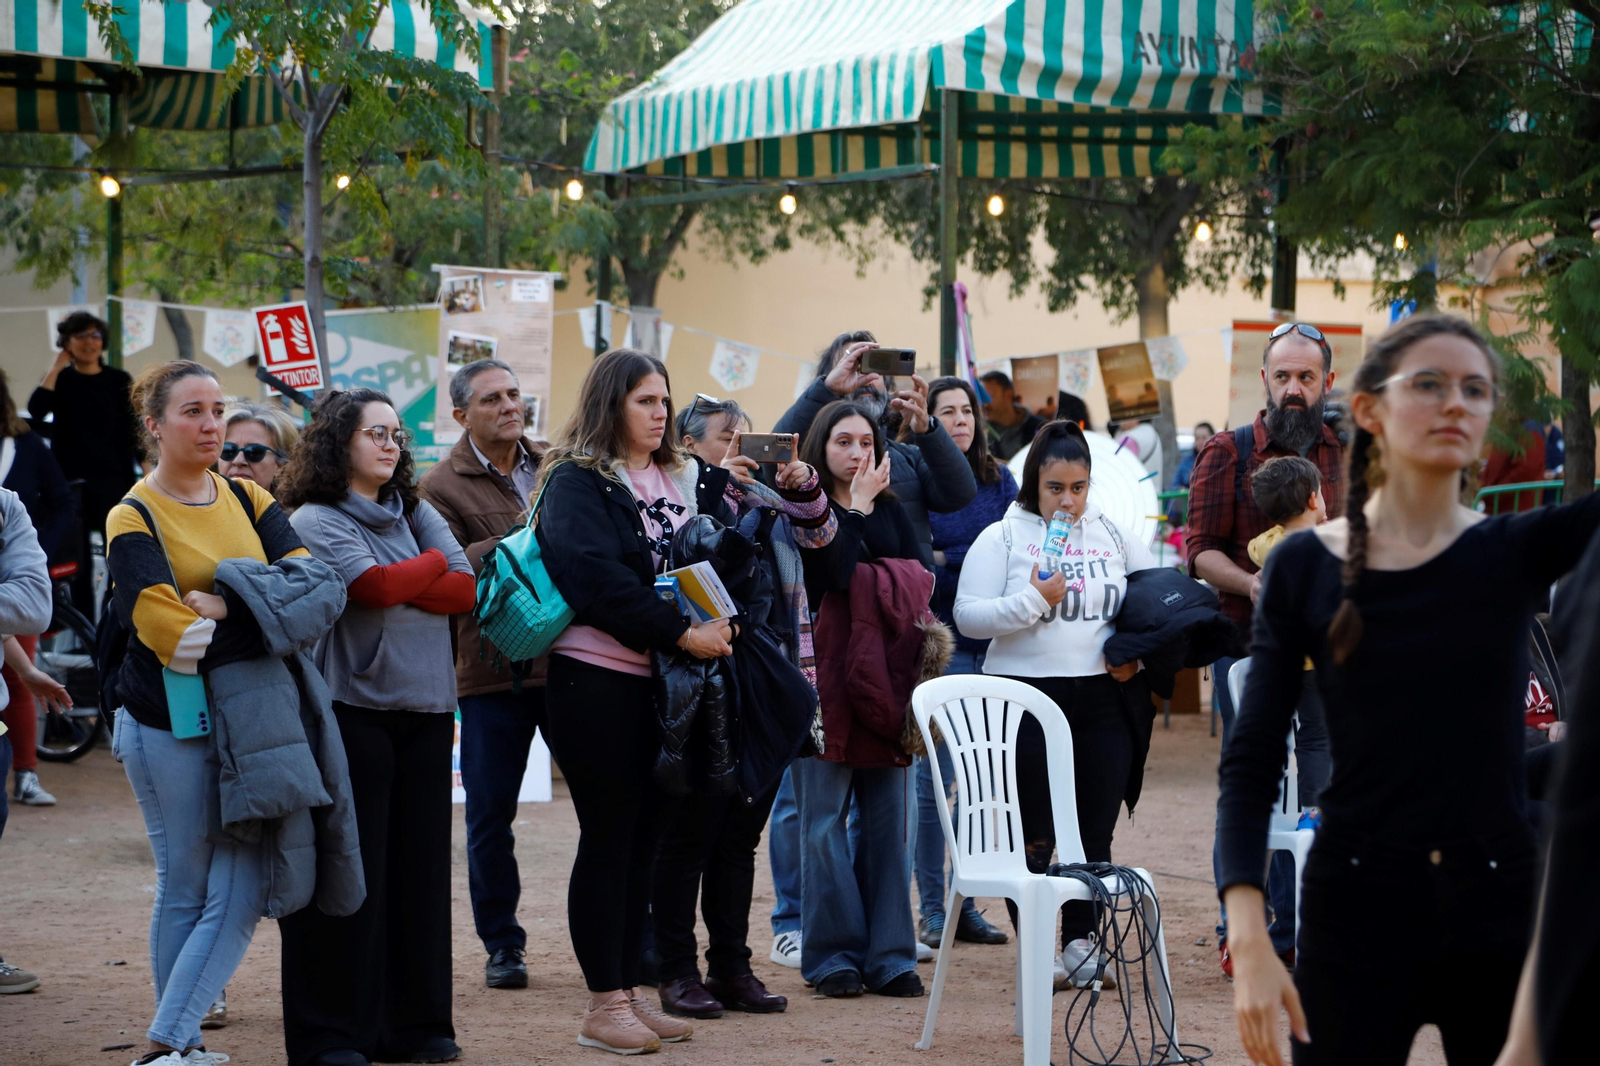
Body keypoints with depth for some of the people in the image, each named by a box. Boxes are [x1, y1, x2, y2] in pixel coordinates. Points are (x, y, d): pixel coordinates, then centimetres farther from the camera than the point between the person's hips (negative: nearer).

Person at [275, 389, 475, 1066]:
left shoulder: (414, 512, 15)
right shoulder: (315, 519, -3)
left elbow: (463, 590, 3)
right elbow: (377, 585, -17)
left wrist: (398, 588, -11)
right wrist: (433, 564, 1)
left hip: (425, 707, 6)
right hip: (353, 709, -6)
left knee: (420, 864, 6)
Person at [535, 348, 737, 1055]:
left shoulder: (684, 479, 16)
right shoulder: (578, 482, -6)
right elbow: (597, 577, -18)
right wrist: (680, 633, -19)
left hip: (660, 679, 7)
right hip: (595, 679, -7)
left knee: (641, 837, 10)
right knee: (608, 838, -3)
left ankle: (628, 992, 17)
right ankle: (604, 1006, 3)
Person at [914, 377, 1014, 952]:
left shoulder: (999, 479, 11)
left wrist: (943, 559, -7)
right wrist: (976, 563, -13)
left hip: (994, 643, 4)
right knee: (936, 778, -4)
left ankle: (966, 903, 13)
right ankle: (933, 909, 4)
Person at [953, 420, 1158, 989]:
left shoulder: (1113, 536, 12)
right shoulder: (1001, 539, 2)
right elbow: (968, 616, -6)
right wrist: (1034, 600, -13)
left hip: (1103, 700, 3)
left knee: (1095, 828, 3)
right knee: (1034, 832, -3)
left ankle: (1082, 939, 11)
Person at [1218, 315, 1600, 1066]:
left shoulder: (1519, 551, 2)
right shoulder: (1307, 568, 0)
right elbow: (1250, 763, -3)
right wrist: (1248, 939, -15)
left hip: (1502, 913, 1)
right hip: (1356, 916, -1)